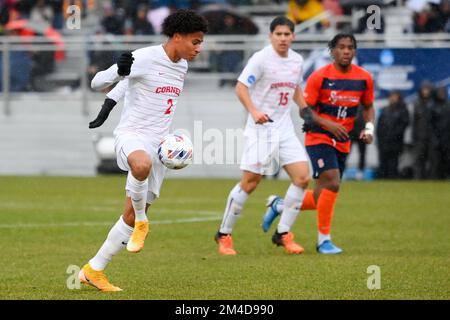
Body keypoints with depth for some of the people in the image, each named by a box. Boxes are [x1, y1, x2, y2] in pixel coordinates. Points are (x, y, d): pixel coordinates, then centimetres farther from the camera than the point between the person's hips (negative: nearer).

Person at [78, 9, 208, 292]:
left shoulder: (182, 66, 13)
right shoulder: (144, 58, -11)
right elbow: (97, 82, -10)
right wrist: (119, 71, -29)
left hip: (159, 144, 7)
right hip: (132, 134, -7)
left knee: (131, 216, 5)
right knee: (142, 164, -44)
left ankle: (93, 270, 16)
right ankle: (142, 221, -19)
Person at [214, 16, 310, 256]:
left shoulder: (297, 60, 9)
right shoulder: (261, 59, -11)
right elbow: (240, 88, -14)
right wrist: (254, 111, -28)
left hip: (284, 127, 6)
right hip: (261, 128, -6)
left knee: (302, 177, -6)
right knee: (250, 182, -6)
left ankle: (282, 234, 4)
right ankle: (224, 234, 9)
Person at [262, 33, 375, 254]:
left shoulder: (364, 78, 3)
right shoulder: (319, 76, -10)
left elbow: (368, 106, 17)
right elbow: (305, 110, -8)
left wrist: (369, 128, -1)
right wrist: (328, 124, -22)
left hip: (343, 143, 5)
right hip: (319, 138, -5)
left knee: (321, 199, 8)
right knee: (332, 183, -23)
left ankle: (278, 205, 33)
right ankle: (324, 240, -12)